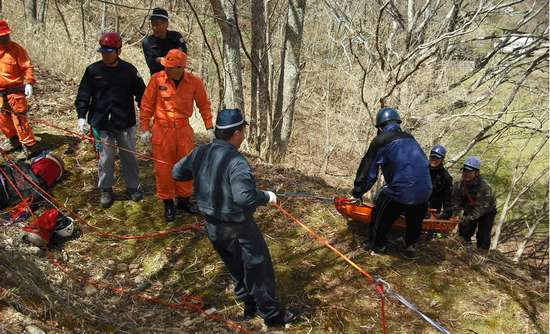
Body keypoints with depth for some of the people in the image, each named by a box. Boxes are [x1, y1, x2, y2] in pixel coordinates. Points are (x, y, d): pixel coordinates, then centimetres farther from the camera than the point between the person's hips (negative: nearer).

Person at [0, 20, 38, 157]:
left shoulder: (16, 49, -8)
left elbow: (27, 67, -11)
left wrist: (29, 83, -23)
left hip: (14, 91, -6)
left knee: (19, 119, -8)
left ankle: (29, 147, -1)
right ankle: (15, 142, 33)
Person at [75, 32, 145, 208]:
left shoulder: (129, 70, -2)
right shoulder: (93, 70, -2)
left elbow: (141, 93, 4)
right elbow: (83, 95, 1)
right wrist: (82, 116, -9)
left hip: (126, 122, 0)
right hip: (102, 123, 0)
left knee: (129, 156, 11)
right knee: (106, 158, 6)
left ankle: (133, 186, 28)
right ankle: (106, 190, 23)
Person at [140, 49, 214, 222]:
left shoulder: (194, 81, -6)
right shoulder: (157, 79, -10)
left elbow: (204, 104, 5)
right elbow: (147, 104, -2)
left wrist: (210, 127, 3)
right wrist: (145, 129, -2)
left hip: (184, 130, 2)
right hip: (162, 130, -1)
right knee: (163, 167, 5)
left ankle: (184, 199, 30)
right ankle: (168, 203, 21)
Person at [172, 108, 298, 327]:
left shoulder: (200, 153, -5)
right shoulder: (236, 161, -28)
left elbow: (177, 173, 8)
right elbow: (244, 196, -38)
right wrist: (267, 197, -21)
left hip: (213, 226, 7)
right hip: (237, 228, -7)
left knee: (236, 269, 26)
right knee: (258, 270, 11)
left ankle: (248, 305, 42)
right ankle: (272, 314, 26)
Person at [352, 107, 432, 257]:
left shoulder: (380, 141, 0)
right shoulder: (410, 138, 16)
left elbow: (368, 170, 4)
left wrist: (357, 193, 15)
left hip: (399, 192, -5)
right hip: (424, 191, 5)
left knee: (380, 214, 20)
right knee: (415, 219, 31)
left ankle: (377, 244, 33)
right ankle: (410, 245, 40)